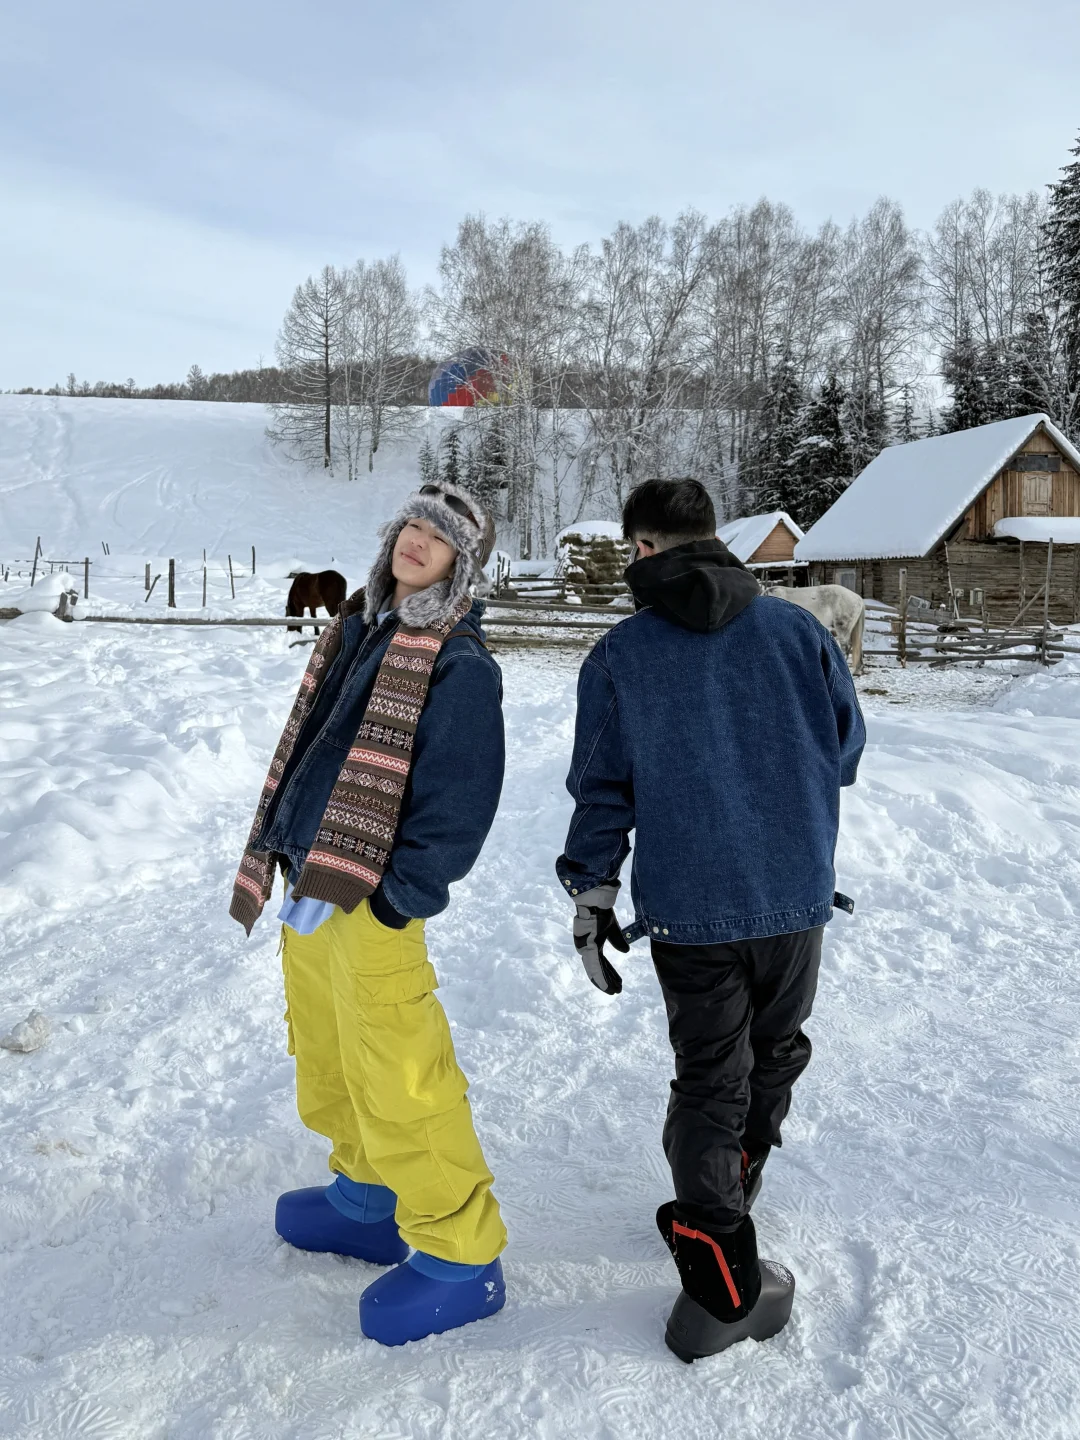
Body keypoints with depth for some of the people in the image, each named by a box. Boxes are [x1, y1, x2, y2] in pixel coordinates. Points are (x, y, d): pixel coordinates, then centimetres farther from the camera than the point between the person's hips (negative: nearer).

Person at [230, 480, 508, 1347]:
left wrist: (382, 898, -20)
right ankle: (368, 1196, 41)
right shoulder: (360, 628, 13)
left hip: (372, 904, -9)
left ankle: (459, 1255, 13)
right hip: (311, 889, 9)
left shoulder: (460, 665, -13)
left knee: (397, 1082, -3)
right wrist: (280, 852, 15)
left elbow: (459, 808, -18)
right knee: (327, 1062, 21)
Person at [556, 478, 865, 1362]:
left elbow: (602, 790, -2)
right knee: (776, 1052, 23)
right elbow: (848, 749, 7)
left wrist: (592, 896, 6)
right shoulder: (797, 629, -2)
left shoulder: (618, 657, -5)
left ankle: (720, 1279, 9)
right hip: (797, 893, 2)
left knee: (707, 1075, 10)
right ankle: (731, 1184, 42)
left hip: (687, 906, -1)